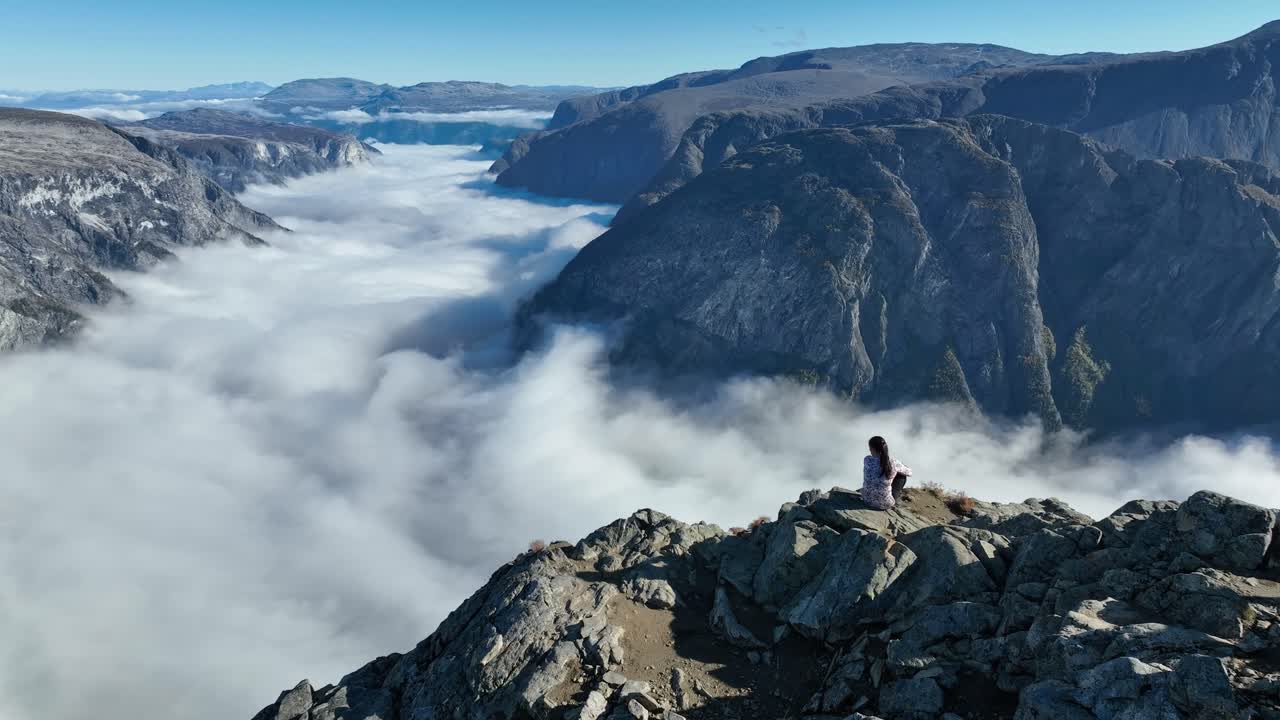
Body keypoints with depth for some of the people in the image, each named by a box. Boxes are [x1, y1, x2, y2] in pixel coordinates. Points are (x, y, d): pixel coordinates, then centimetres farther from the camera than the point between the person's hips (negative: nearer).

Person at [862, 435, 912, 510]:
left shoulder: (867, 460, -15)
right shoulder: (893, 463, -18)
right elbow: (909, 472, 3)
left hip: (867, 499, 2)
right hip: (884, 504, -2)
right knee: (902, 476, 18)